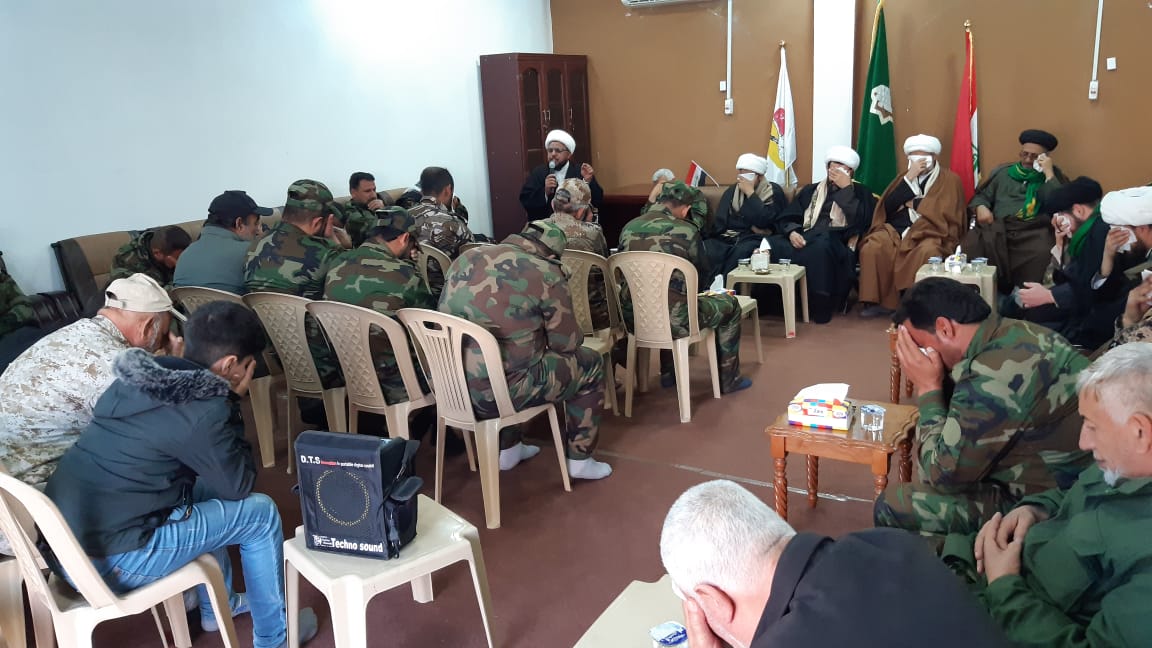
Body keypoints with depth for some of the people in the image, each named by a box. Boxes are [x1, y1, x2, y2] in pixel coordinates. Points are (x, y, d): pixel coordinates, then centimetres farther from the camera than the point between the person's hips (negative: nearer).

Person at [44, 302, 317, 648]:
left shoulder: (138, 378, 6)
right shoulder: (202, 411, -19)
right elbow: (238, 485, -4)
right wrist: (232, 403, -1)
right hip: (107, 562, -9)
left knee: (204, 488, 26)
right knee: (260, 512, 2)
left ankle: (217, 606, 41)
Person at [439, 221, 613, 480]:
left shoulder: (466, 259, 9)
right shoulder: (546, 274, -10)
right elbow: (567, 343, -2)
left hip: (450, 386, 7)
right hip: (499, 391, -6)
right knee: (590, 363, 15)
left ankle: (508, 450, 41)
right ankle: (579, 460, 24)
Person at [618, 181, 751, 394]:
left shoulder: (629, 228, 5)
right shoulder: (686, 231, -8)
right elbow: (704, 277, 4)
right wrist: (695, 289, 26)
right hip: (673, 320, -6)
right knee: (730, 305, 20)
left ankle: (668, 373, 45)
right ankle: (728, 379, 30)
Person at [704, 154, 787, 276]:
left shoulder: (774, 192, 8)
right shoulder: (731, 191, 19)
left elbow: (763, 221, -9)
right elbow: (719, 224, 8)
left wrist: (750, 193, -7)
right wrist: (751, 228, -4)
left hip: (755, 239, -3)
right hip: (727, 238, 3)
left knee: (741, 252, -39)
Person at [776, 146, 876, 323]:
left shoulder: (860, 192, 19)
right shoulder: (810, 191, 27)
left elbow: (859, 220, -2)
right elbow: (787, 217, 15)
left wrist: (845, 189, 0)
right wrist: (792, 232, -8)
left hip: (839, 243, -2)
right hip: (806, 240, 2)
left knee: (821, 245, -41)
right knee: (779, 249, -35)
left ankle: (821, 307, -30)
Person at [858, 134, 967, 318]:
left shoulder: (950, 180, 10)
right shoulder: (903, 178, 22)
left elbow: (946, 212, -6)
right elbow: (887, 207, 6)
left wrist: (911, 203, 0)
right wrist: (909, 178, -2)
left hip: (930, 232, -3)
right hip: (897, 231, 3)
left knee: (928, 252, -39)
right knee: (872, 247, -28)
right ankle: (881, 301, -23)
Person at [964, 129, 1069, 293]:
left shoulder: (1054, 176, 15)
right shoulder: (1003, 172, 23)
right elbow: (982, 195, 23)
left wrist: (1049, 174, -4)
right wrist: (981, 207, 0)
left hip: (1034, 232, -2)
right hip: (998, 229, 2)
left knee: (1041, 253, -37)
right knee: (972, 244, -31)